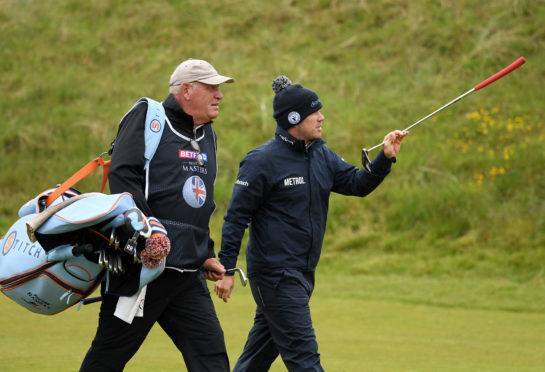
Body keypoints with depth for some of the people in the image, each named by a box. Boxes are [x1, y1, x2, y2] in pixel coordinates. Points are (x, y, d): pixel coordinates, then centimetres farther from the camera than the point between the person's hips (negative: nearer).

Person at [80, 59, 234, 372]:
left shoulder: (207, 135, 18)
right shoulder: (146, 119, -5)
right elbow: (122, 178, -17)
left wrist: (206, 253, 20)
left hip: (189, 275, 7)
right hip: (143, 265, -7)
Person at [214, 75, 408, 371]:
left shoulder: (321, 155, 9)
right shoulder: (262, 161, -13)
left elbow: (357, 183, 8)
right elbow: (236, 216, -11)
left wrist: (385, 159, -9)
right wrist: (226, 269, -13)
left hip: (303, 273, 8)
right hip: (274, 273, -8)